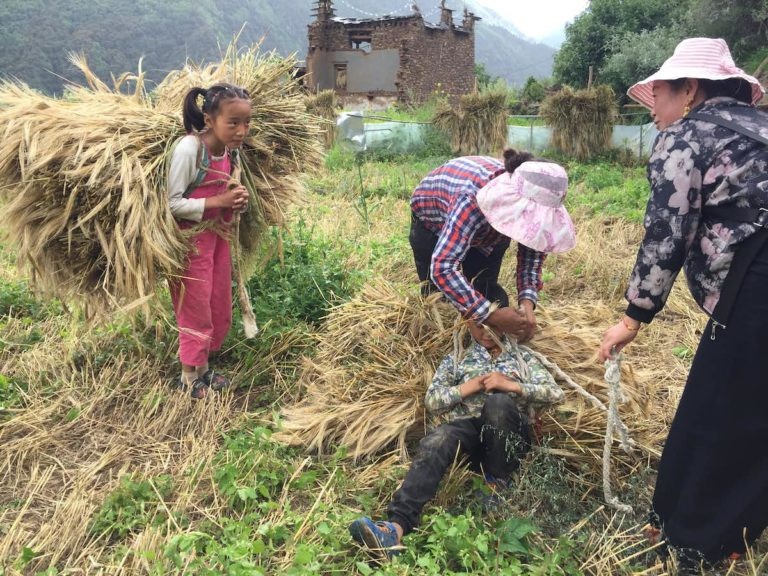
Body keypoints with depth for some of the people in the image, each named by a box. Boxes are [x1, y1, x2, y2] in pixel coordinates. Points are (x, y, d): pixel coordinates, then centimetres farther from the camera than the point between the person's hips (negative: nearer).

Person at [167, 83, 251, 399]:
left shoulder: (231, 150, -1)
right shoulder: (189, 148, -23)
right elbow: (172, 203, -22)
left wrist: (237, 199, -8)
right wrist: (218, 202, -26)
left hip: (219, 235, 7)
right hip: (190, 240, -7)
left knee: (220, 309, 15)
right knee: (196, 311, 5)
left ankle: (202, 367, 35)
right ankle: (188, 377, 25)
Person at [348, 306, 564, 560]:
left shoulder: (522, 355, 20)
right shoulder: (456, 358, 21)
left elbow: (555, 393, 7)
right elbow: (431, 401, 11)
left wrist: (513, 386, -7)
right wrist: (463, 389, -6)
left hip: (508, 436, 0)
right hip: (468, 429, 1)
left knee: (498, 402, -35)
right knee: (436, 441, -34)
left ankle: (497, 483, -15)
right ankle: (397, 526, -52)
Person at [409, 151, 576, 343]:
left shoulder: (531, 202, -31)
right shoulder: (471, 199, -49)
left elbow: (533, 248, -15)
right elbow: (441, 267, -55)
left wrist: (527, 300, -33)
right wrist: (490, 315, -58)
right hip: (432, 223, -4)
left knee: (486, 291, -6)